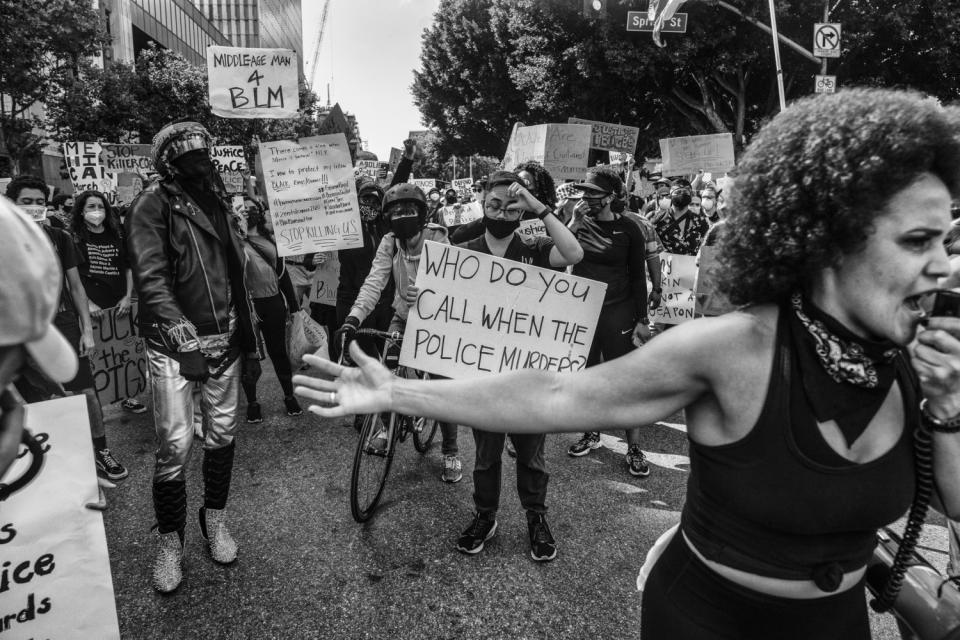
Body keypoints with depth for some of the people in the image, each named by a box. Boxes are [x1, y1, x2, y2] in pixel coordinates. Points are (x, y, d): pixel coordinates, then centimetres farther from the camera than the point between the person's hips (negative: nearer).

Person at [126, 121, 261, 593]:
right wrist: (175, 325, -31)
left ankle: (215, 519, 30)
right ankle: (169, 540, 15)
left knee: (223, 434, 11)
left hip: (224, 340, 6)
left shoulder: (217, 202, 15)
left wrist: (250, 339, 16)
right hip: (175, 344, -6)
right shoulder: (153, 203, -4)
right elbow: (149, 275, -16)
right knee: (175, 444, -5)